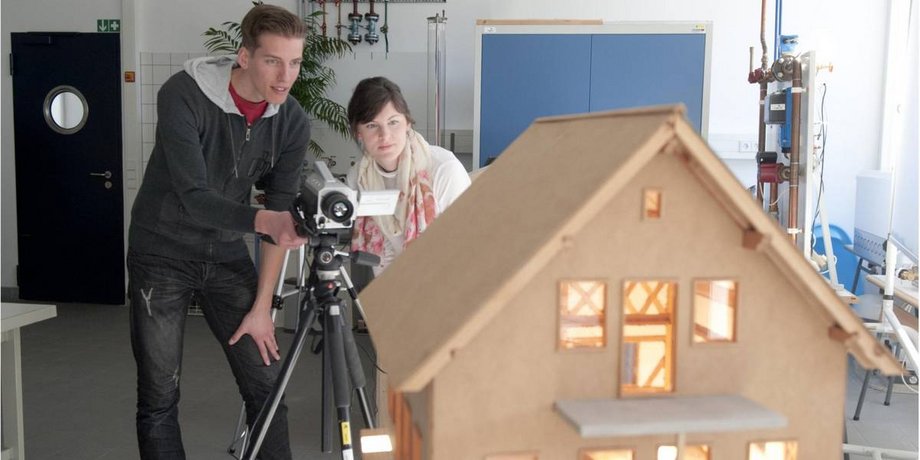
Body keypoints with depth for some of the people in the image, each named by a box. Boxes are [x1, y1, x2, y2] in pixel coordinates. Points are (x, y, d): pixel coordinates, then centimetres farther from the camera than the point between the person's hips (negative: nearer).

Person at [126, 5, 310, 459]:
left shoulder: (293, 122, -10)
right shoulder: (183, 95, -22)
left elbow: (282, 214, -7)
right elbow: (194, 197, -29)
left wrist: (262, 306, -8)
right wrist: (263, 220, -46)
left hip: (227, 254, 4)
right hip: (163, 253, -3)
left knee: (267, 385, 2)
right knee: (160, 397, 2)